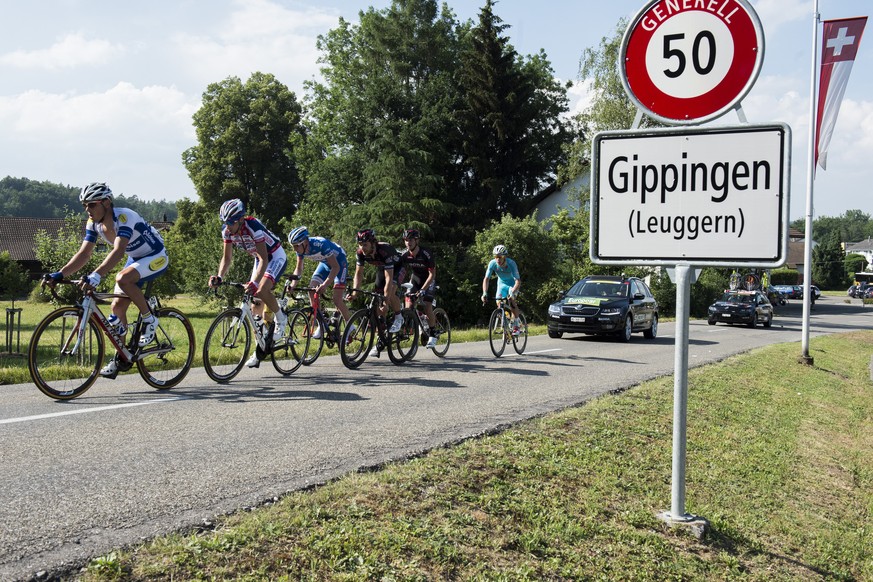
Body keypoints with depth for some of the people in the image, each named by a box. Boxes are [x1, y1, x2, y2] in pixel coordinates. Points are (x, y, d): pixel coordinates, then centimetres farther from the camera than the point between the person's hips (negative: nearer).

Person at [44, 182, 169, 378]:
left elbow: (118, 251, -44)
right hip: (136, 259, 8)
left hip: (156, 258, -8)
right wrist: (59, 274, -22)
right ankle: (119, 359, 12)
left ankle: (149, 319, -13)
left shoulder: (124, 217, -31)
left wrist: (96, 275, -56)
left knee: (123, 278, -34)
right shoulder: (94, 223, -7)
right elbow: (84, 254, -9)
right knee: (117, 307, 1)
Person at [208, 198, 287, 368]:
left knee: (262, 291, -31)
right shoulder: (227, 231, -14)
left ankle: (281, 319, -4)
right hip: (260, 259, 7)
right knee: (256, 306, 1)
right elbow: (227, 258, -6)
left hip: (276, 257, -7)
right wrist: (219, 277, -24)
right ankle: (259, 350, 7)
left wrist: (254, 283, -49)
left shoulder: (253, 227, -33)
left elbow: (264, 260, -37)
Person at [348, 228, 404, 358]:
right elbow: (359, 273, -13)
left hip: (397, 267, -6)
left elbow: (389, 278, -42)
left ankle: (398, 317, -6)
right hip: (381, 268, 6)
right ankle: (380, 342, 7)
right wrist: (354, 292, -27)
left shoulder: (384, 251, -39)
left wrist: (385, 299, -49)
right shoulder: (360, 253, -23)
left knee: (390, 292, -35)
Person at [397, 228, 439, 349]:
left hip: (428, 280, -4)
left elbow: (432, 274, -28)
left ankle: (433, 334, -7)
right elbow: (401, 273, -14)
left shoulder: (426, 254, -29)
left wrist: (422, 289, -38)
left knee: (427, 305, -19)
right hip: (415, 279, 5)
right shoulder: (405, 255, -16)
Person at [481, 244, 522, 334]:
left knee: (511, 300, -27)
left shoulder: (511, 263, -33)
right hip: (501, 283, 4)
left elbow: (518, 281, -36)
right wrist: (484, 293, -36)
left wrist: (513, 293, -52)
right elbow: (486, 278, -23)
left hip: (512, 283, -4)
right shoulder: (492, 263, -25)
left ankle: (516, 325, -16)